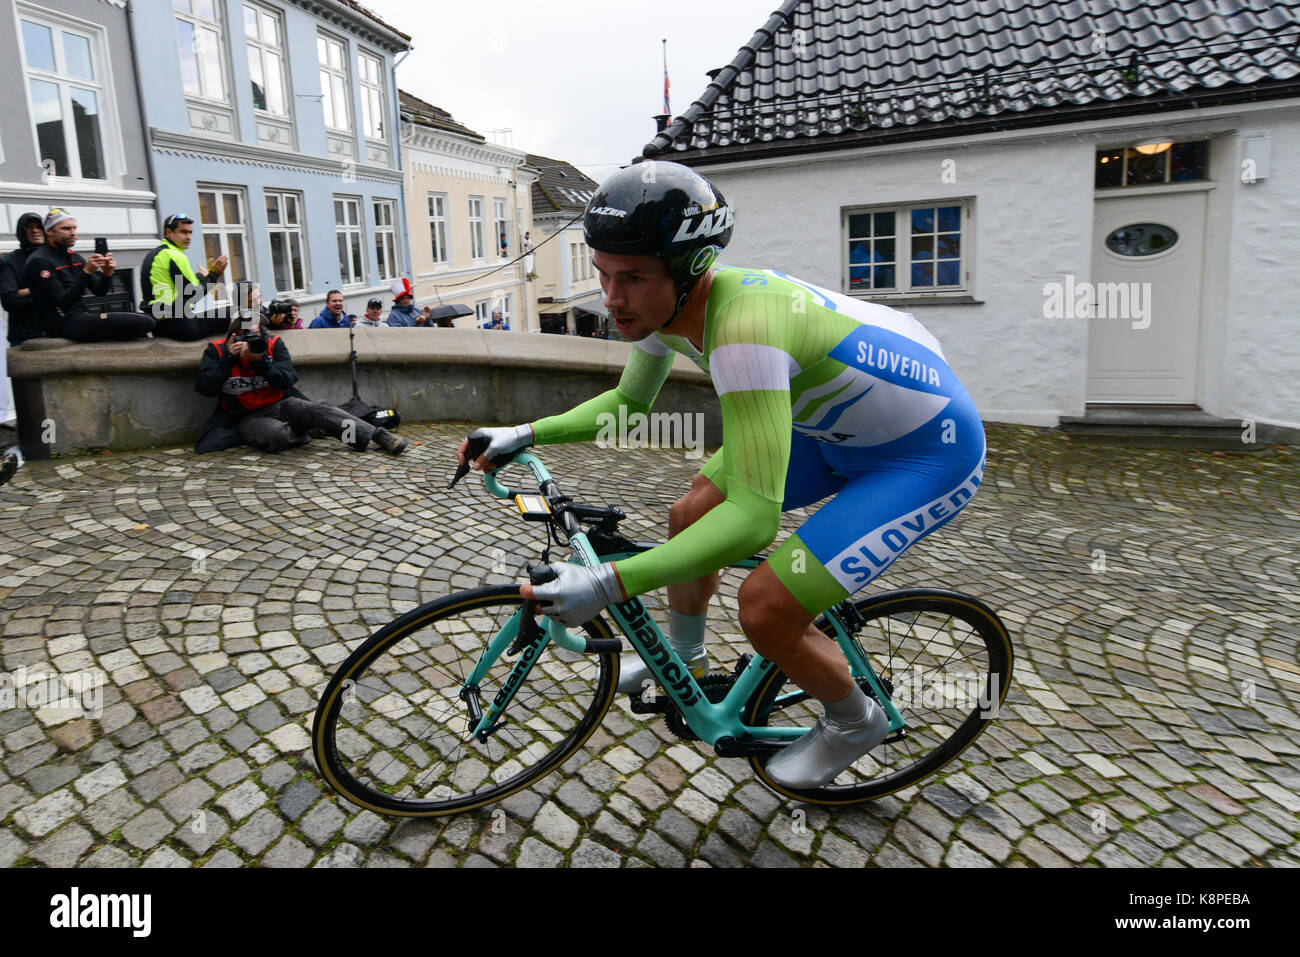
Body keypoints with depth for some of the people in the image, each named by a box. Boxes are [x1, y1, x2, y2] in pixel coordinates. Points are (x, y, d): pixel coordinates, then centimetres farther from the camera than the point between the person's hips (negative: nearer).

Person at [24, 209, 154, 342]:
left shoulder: (75, 257, 16)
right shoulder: (39, 261, -9)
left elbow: (99, 291, 13)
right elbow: (60, 303, -18)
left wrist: (106, 274, -9)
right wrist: (86, 272, -24)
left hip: (79, 316, 8)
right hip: (63, 324, -8)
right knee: (144, 323, -20)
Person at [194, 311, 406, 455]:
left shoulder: (273, 343, 2)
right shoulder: (217, 350, -2)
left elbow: (287, 380, -6)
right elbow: (204, 387, -11)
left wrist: (259, 361, -20)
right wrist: (229, 358, -19)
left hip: (280, 405, 2)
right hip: (247, 418, -2)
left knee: (317, 410, -30)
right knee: (276, 434, -39)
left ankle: (377, 435, -36)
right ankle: (298, 436, -5)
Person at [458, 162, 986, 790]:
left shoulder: (742, 326, -37)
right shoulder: (663, 301, -9)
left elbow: (753, 516, -39)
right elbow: (628, 402, 9)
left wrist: (609, 585, -41)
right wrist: (528, 434, -2)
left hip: (926, 452, -8)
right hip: (835, 421, 9)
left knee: (765, 607, -15)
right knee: (690, 515, 10)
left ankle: (854, 722, 17)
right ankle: (684, 660, 37)